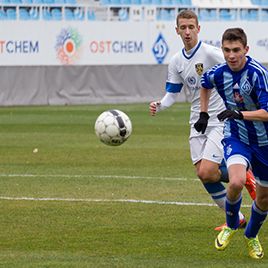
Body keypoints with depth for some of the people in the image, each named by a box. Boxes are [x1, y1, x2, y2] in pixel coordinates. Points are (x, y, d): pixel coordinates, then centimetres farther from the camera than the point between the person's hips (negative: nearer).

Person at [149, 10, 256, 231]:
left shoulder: (211, 53, -13)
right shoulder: (176, 62, 7)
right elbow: (172, 93, 11)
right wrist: (159, 105, -10)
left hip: (220, 121, -6)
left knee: (207, 172, -18)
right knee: (202, 174, -2)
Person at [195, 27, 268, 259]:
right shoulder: (218, 73, -8)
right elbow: (205, 84, 19)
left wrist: (240, 114, -40)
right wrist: (204, 113, 19)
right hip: (236, 137, 1)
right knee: (237, 182, -26)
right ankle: (231, 225, 3)